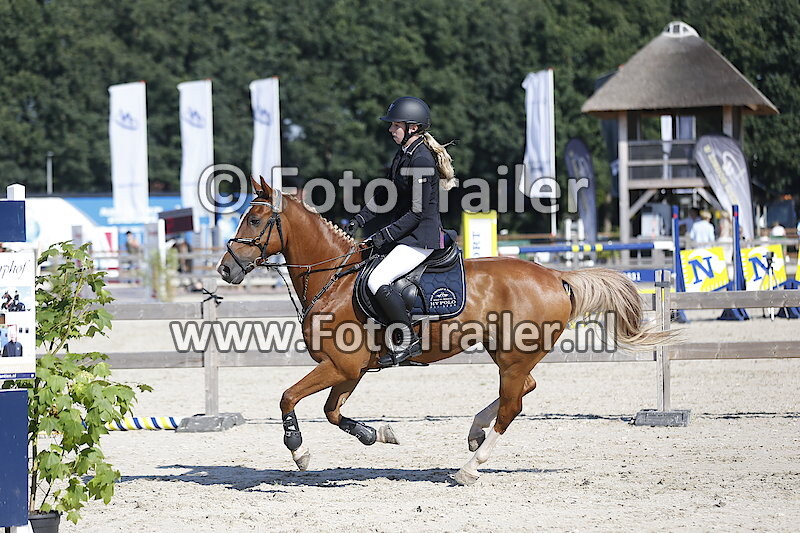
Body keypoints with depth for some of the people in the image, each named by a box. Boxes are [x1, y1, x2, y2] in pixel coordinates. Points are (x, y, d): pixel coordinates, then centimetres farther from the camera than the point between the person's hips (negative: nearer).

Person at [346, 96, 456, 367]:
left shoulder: (421, 160, -19)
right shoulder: (403, 154, 12)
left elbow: (418, 212, -20)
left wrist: (386, 235, -19)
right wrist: (360, 220, 10)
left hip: (421, 238, -11)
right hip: (405, 235, 11)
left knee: (377, 280, -25)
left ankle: (408, 341, -17)